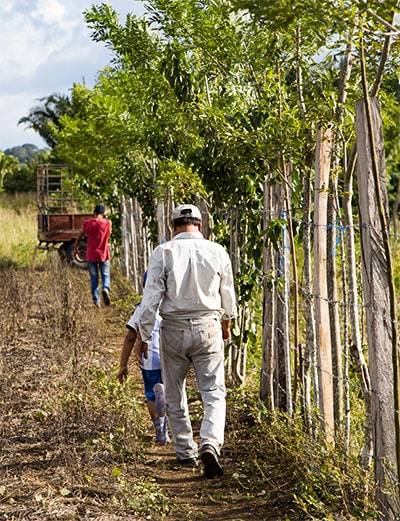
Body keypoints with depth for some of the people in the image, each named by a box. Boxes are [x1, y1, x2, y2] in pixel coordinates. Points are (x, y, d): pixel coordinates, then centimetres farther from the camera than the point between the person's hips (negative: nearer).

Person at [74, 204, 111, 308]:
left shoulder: (87, 223, -4)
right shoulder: (107, 223, -5)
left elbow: (79, 238, 6)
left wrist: (75, 250, 18)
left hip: (91, 255, 0)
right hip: (104, 255, 0)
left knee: (94, 278, 11)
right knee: (105, 275, 13)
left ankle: (96, 300, 6)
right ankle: (105, 289, -17)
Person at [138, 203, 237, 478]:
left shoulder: (163, 253, -7)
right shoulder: (217, 252, -1)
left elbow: (151, 297, -8)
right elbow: (228, 296, 11)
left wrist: (144, 335, 2)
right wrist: (226, 324, 29)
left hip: (173, 329, 0)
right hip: (208, 329, 0)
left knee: (175, 394, 15)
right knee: (214, 392, 3)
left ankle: (186, 451, 23)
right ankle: (211, 443, -19)